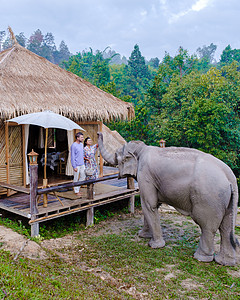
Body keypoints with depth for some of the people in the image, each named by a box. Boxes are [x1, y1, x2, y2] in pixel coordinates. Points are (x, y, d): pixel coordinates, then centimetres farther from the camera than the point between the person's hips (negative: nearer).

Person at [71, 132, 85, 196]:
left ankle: (78, 188, 28)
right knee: (76, 179, 3)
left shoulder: (81, 144, 10)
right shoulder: (73, 146, -13)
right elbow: (72, 157, -14)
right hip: (77, 165, -8)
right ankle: (76, 191, 14)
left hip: (82, 164, 8)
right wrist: (74, 167, -17)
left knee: (82, 177, 13)